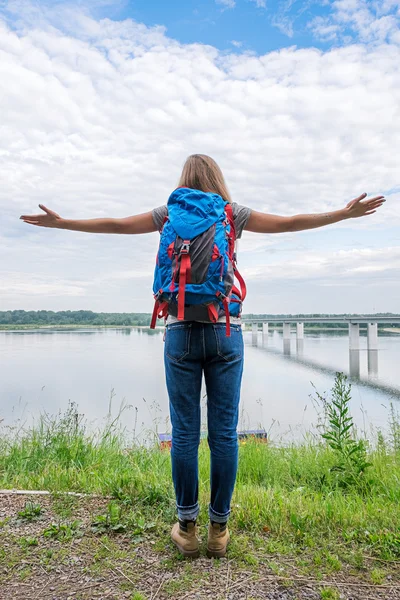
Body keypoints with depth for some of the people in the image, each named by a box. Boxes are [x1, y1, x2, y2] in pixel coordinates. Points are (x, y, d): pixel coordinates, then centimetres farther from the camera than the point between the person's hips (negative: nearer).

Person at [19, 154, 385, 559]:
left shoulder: (171, 213, 8)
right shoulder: (234, 214, 8)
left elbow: (115, 225, 13)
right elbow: (289, 223, 12)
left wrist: (59, 222, 25)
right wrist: (346, 214, 23)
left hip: (181, 331, 0)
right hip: (226, 332, 1)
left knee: (184, 433, 5)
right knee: (224, 432, 5)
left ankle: (186, 528, 15)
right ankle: (219, 529, 16)